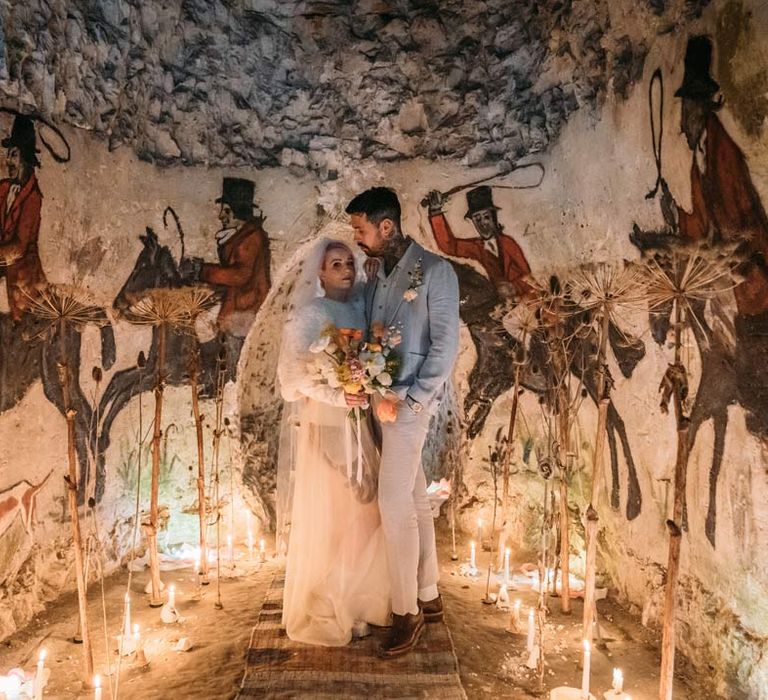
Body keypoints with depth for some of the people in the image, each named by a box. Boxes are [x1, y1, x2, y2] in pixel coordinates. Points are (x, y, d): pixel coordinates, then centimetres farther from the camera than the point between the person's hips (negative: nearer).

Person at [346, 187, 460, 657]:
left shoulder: (434, 271, -8)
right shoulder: (377, 277, 14)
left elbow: (446, 345, -13)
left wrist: (413, 398, -16)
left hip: (410, 403, -7)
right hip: (382, 401, 7)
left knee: (395, 503, -7)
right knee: (414, 499, 14)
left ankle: (407, 611, 9)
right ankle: (428, 596, 27)